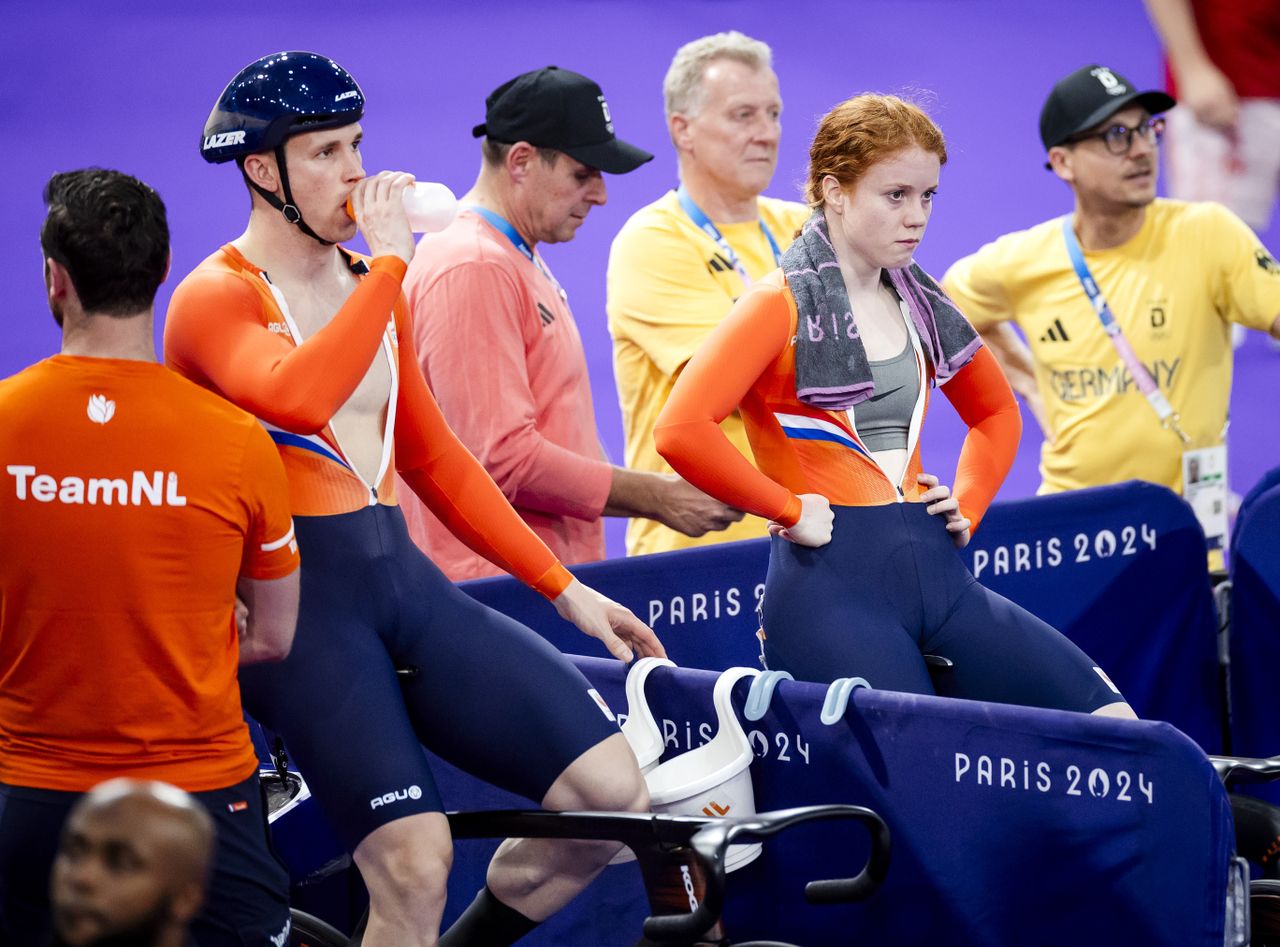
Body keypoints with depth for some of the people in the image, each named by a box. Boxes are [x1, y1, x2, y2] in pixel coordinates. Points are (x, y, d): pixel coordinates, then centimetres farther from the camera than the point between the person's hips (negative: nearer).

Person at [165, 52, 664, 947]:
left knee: (612, 792, -6)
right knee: (417, 870, -19)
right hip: (300, 596, -7)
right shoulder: (217, 299, -6)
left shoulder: (369, 286, 17)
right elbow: (298, 397, -29)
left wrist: (567, 588, 17)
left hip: (402, 578, 7)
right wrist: (390, 262, -19)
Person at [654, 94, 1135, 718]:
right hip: (833, 579, -7)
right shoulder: (780, 306, -5)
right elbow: (681, 430, -19)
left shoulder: (919, 305, 15)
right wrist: (790, 510, -12)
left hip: (932, 568, 7)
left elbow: (995, 412, 34)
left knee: (1112, 725, -3)